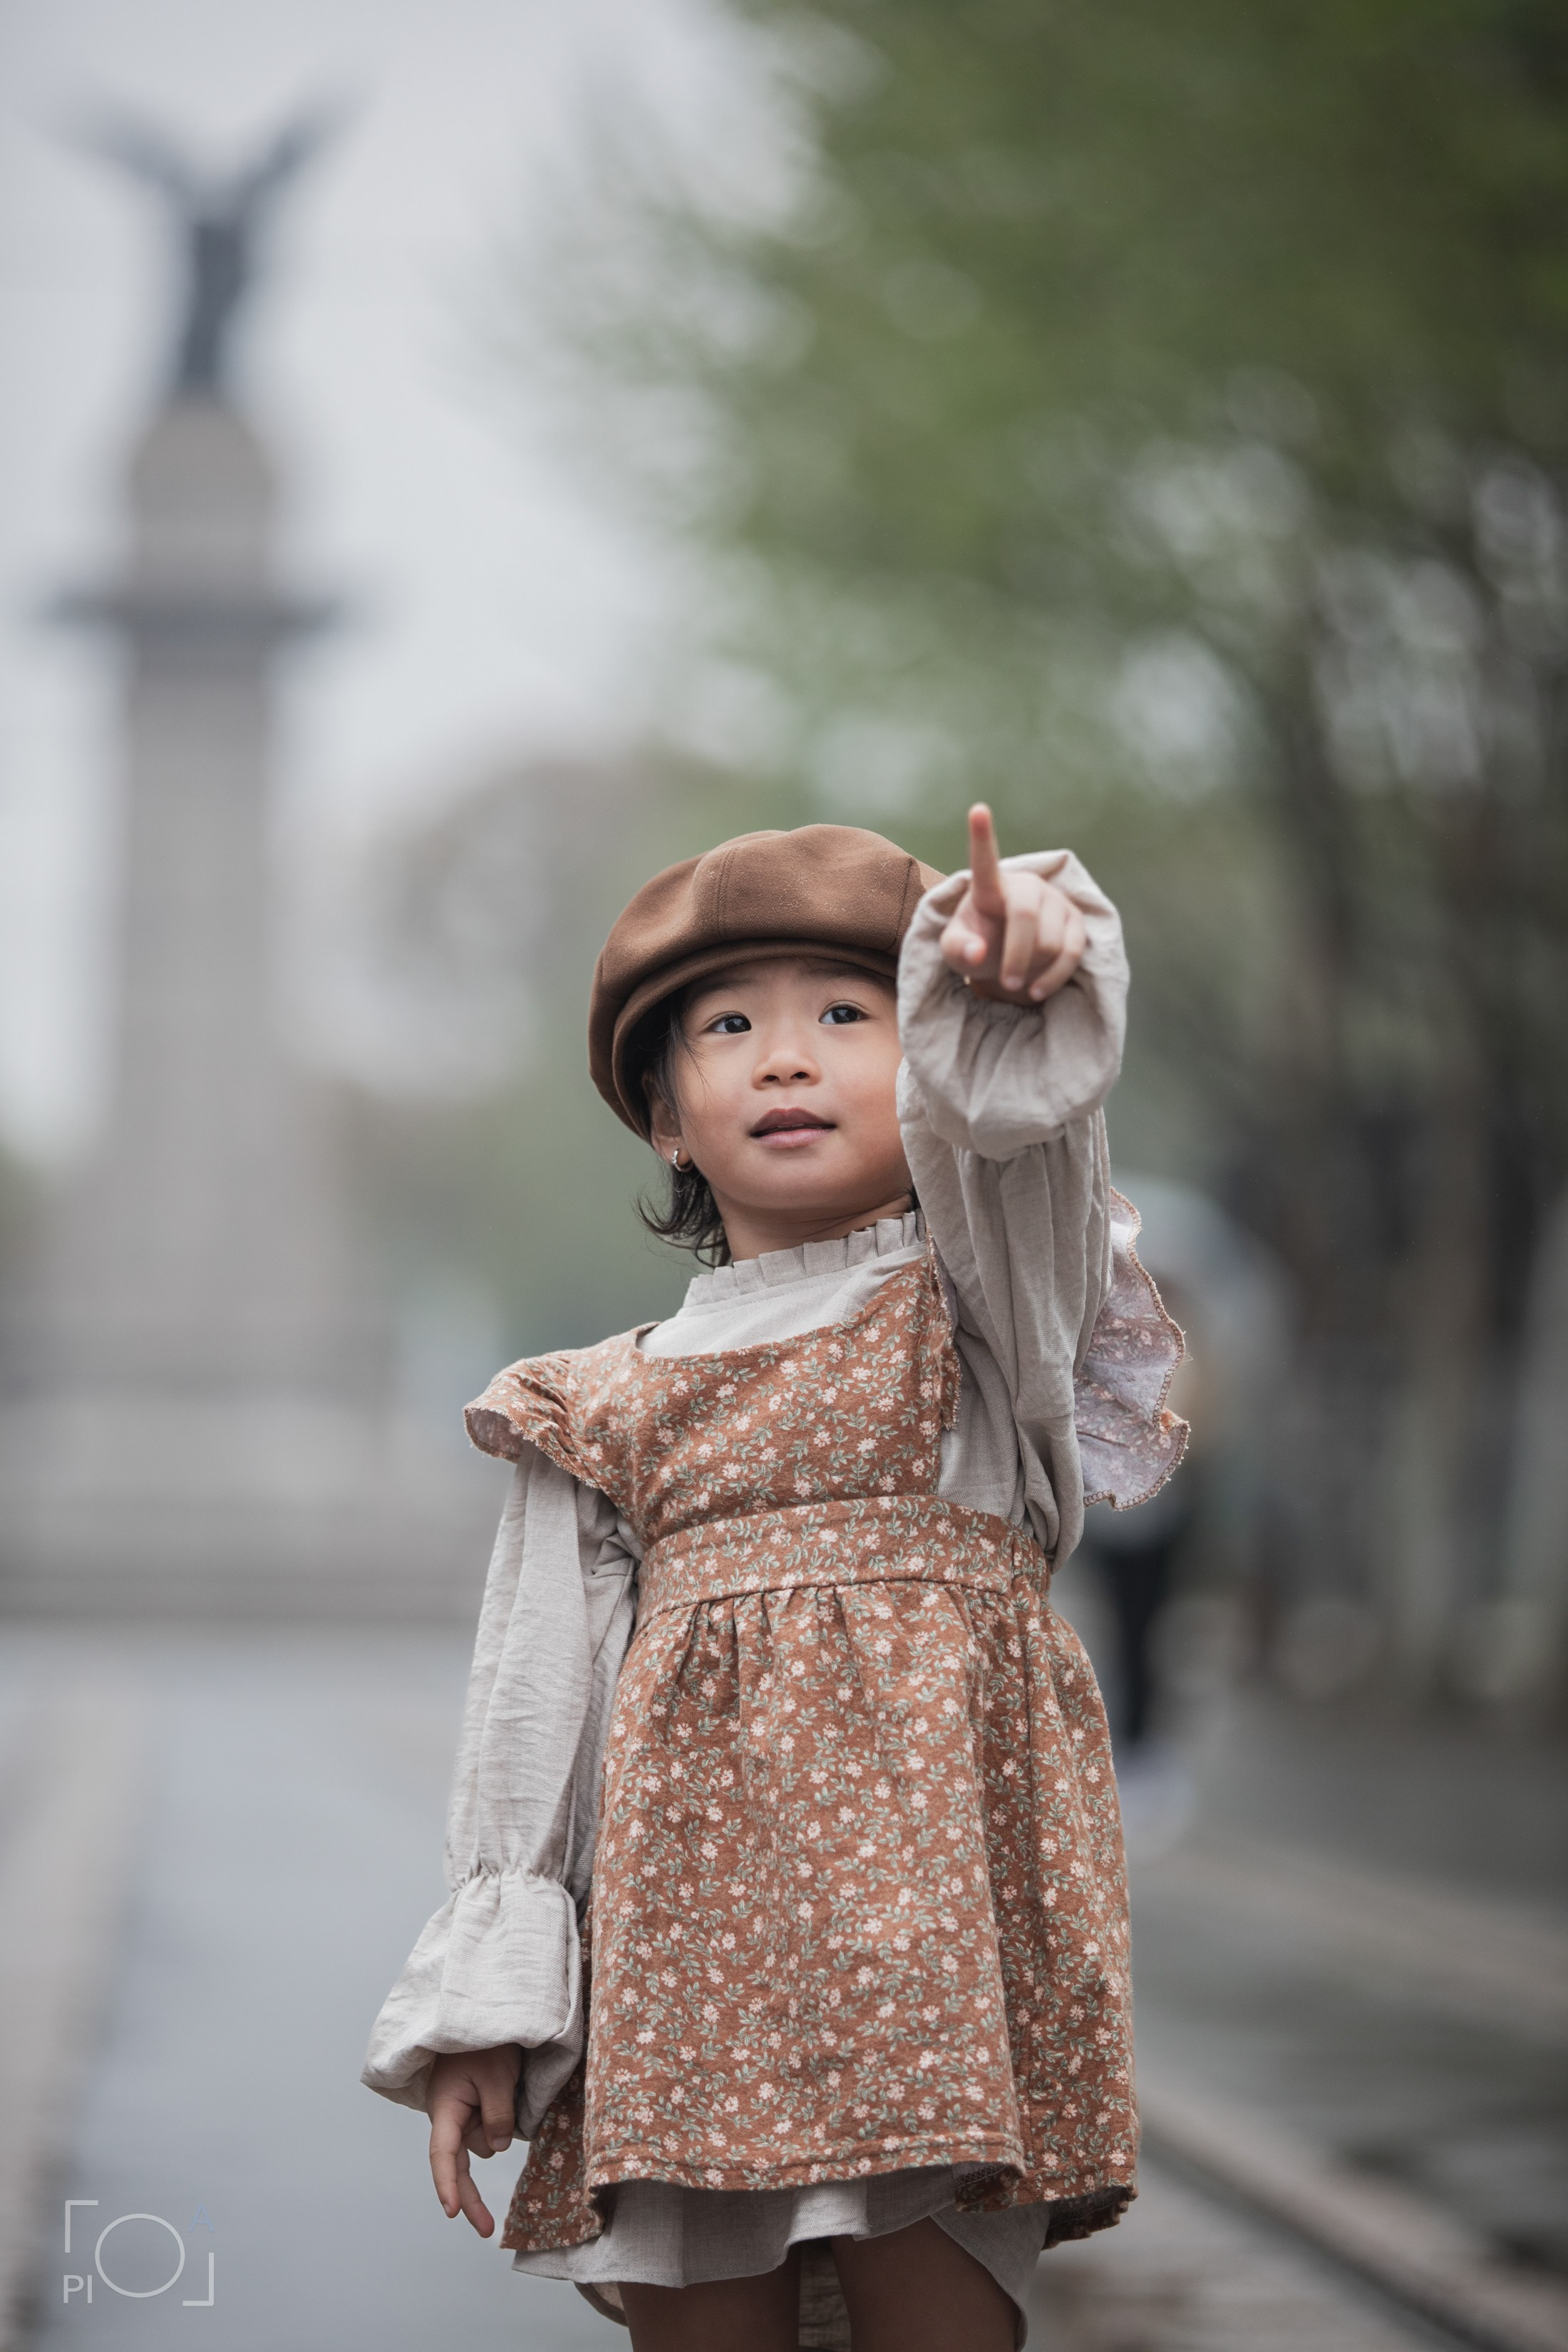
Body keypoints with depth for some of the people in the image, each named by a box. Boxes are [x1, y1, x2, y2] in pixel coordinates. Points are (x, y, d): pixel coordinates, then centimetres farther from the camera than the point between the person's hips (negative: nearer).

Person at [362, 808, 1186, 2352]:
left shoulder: (974, 1294, 10)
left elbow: (1007, 1124, -14)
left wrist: (1010, 983, -36)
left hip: (934, 1838, -3)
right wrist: (485, 2006, 9)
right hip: (692, 1887, 3)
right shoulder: (610, 1404, 17)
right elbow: (539, 1710, 15)